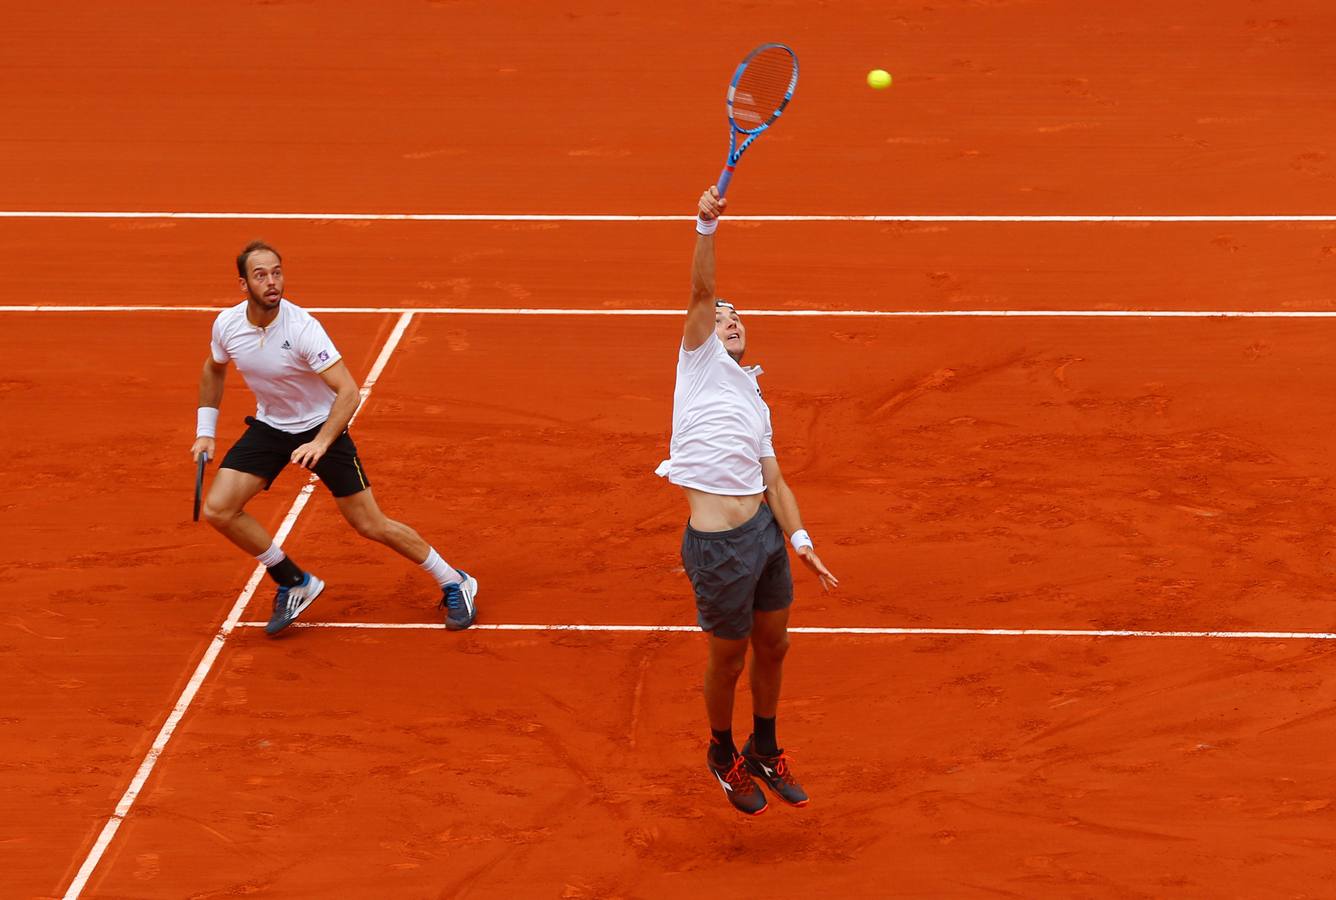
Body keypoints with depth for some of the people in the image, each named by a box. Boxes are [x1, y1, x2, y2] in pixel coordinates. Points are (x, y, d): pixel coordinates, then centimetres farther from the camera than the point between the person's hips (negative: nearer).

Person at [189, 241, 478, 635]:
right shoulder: (227, 324, -12)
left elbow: (349, 391, -31)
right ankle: (295, 583, 6)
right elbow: (214, 369, 11)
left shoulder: (302, 327, -28)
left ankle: (454, 584, 14)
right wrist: (205, 432, 8)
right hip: (269, 426, 5)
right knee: (218, 509, -11)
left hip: (320, 425, -5)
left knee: (371, 525, -5)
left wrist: (321, 443, -43)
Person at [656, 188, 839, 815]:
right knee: (728, 658, 8)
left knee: (773, 647, 16)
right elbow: (702, 291, -11)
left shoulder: (756, 403, 20)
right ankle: (723, 755, 30)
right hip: (717, 544, -6)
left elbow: (774, 481, 13)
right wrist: (706, 227, -24)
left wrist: (799, 538, 0)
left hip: (765, 529, 6)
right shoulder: (699, 359, 4)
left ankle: (765, 752, 37)